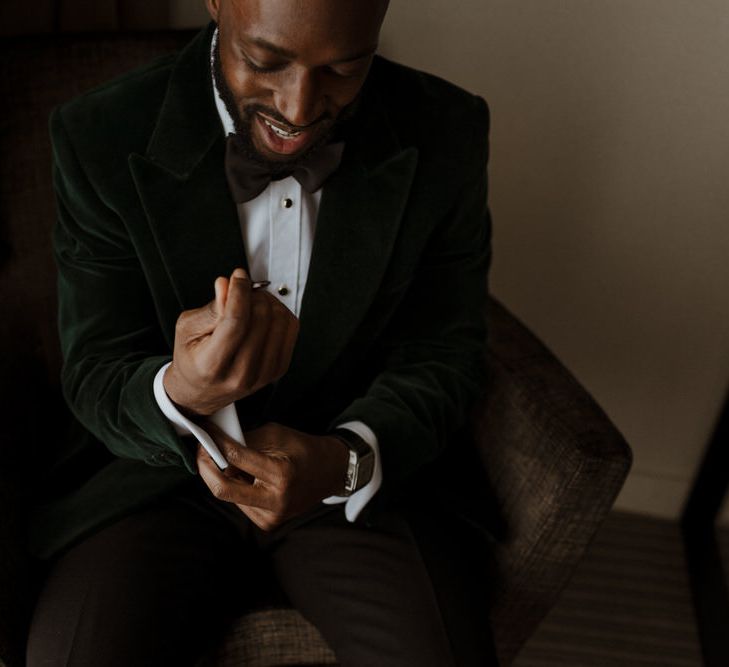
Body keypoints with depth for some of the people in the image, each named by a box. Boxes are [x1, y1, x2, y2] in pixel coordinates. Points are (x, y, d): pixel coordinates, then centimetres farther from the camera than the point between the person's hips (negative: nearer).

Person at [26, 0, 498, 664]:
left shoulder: (446, 135, -8)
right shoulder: (103, 138, -12)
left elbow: (446, 354, -2)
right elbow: (95, 378, -7)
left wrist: (345, 460, -23)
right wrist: (181, 394, -32)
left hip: (363, 476, 1)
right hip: (161, 471, 0)